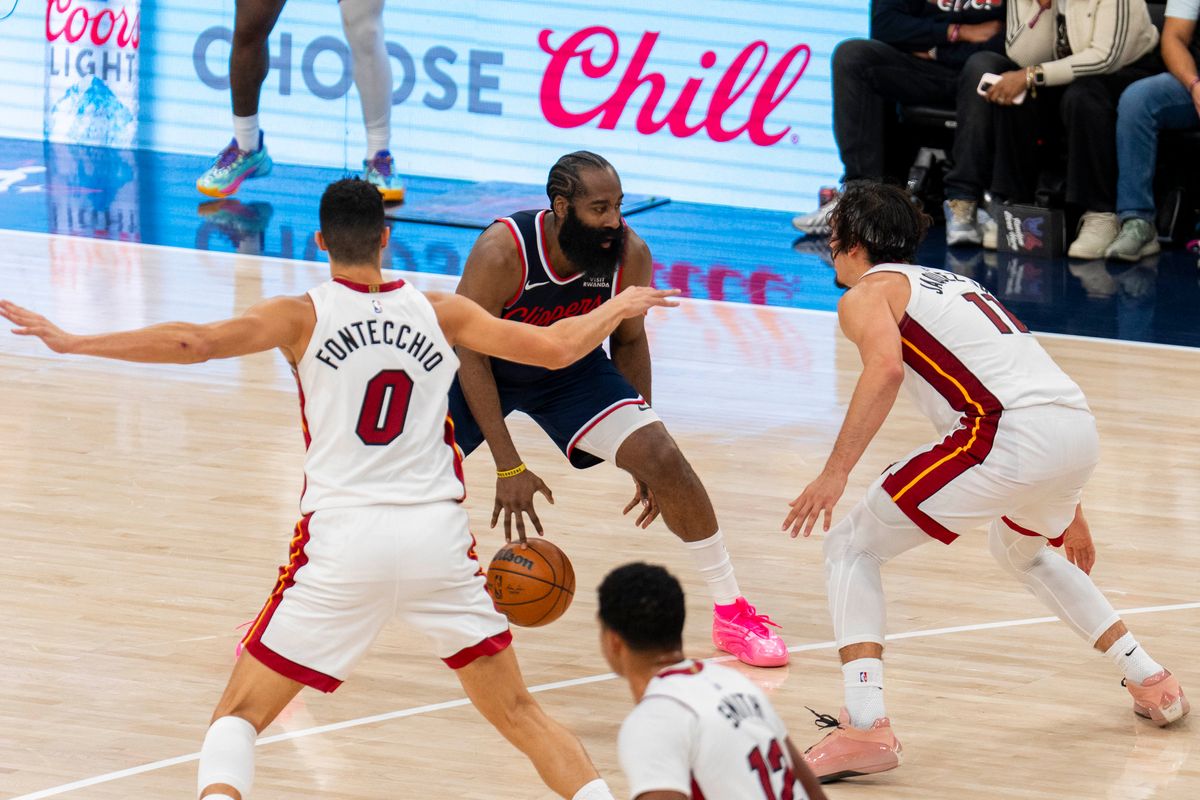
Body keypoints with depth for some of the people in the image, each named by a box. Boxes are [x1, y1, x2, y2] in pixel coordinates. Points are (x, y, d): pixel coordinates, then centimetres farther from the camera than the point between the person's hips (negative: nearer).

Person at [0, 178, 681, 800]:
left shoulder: (304, 317, 1)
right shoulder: (439, 313, 8)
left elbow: (192, 344, -11)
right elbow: (555, 348, 7)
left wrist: (71, 342, -8)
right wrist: (621, 307, 26)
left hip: (343, 542, -2)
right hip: (439, 536, 2)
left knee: (241, 714, 5)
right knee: (519, 714, 16)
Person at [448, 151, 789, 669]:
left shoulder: (630, 255, -23)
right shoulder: (502, 252, -34)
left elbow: (628, 340, -4)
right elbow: (470, 353, -24)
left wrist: (642, 457, -2)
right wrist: (509, 467, -27)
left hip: (571, 368, 2)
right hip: (484, 369, -2)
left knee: (664, 460, -15)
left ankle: (732, 615, -1)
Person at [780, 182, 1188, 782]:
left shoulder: (867, 293, 10)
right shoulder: (954, 284, 34)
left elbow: (886, 368, -14)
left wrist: (835, 472, -16)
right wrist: (1068, 511, 43)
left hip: (1009, 437, -8)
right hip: (1080, 432, 8)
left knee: (850, 549, 4)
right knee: (1021, 551, 39)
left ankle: (865, 727, -11)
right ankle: (1151, 682, 39)